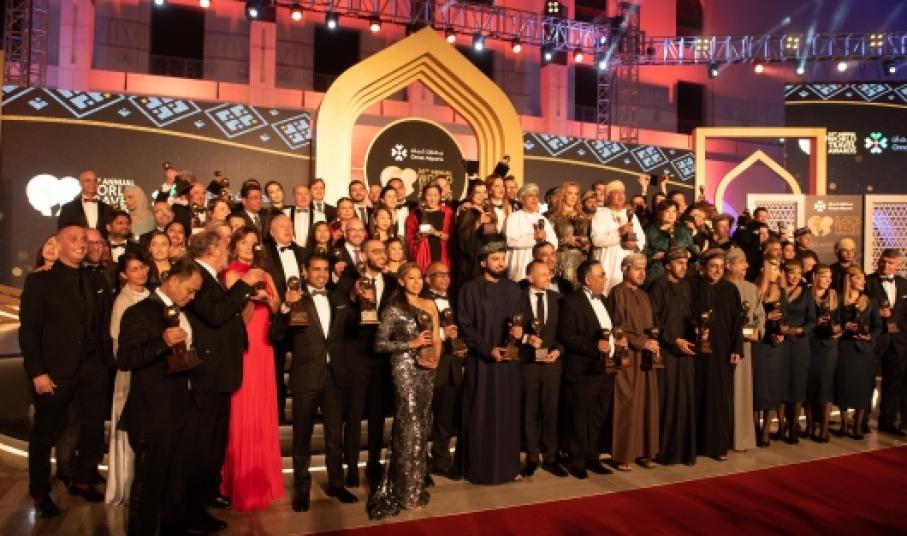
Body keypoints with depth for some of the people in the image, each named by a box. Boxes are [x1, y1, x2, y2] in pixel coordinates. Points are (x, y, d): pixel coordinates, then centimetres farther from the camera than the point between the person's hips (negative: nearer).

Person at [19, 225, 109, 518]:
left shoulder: (90, 280, 12)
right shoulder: (40, 280, -3)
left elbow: (96, 324, 11)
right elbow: (28, 330, -8)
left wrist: (101, 362, 2)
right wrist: (37, 372, -15)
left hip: (91, 368, 4)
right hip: (54, 370, -4)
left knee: (94, 429, 9)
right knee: (44, 434, 10)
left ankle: (82, 481, 29)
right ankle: (40, 493, 27)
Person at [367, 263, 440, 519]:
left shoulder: (429, 305, 11)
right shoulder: (394, 308, -6)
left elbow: (436, 339, 12)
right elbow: (379, 343, -10)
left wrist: (435, 358, -7)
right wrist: (410, 344, -17)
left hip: (426, 370, 6)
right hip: (405, 369, -5)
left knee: (421, 427, 10)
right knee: (411, 428, -4)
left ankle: (415, 484, 23)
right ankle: (408, 493, 8)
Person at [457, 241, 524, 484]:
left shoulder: (513, 288, 11)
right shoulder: (470, 289, -4)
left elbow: (520, 319, 14)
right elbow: (465, 327, -7)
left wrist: (519, 330, -9)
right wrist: (488, 349, -15)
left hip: (509, 360, 4)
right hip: (481, 361, -4)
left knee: (508, 414, 8)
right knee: (481, 416, 1)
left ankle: (508, 466, 19)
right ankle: (480, 468, 11)